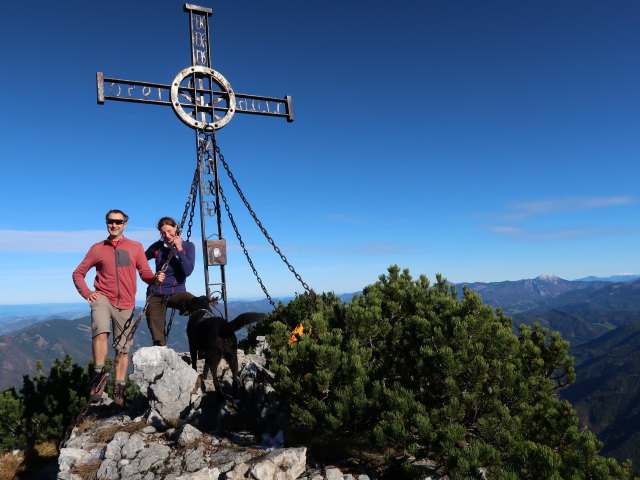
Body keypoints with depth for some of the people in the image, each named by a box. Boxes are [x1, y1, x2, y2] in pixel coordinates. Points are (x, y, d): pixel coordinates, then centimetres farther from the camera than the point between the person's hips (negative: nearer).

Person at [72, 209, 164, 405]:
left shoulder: (135, 247, 7)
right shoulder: (97, 248, 5)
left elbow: (145, 273, 6)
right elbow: (78, 273, 13)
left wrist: (155, 278, -16)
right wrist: (87, 293, -2)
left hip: (125, 304, 1)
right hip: (102, 299, -1)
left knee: (123, 348, 4)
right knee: (101, 332, -29)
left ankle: (119, 389, 14)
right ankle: (99, 377, -15)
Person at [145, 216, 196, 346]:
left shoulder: (188, 246, -2)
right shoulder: (157, 247, 2)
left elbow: (188, 271, -15)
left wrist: (179, 249, -18)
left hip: (177, 292, -2)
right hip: (156, 294, 2)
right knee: (157, 339, -2)